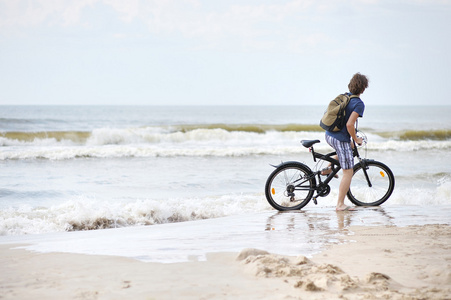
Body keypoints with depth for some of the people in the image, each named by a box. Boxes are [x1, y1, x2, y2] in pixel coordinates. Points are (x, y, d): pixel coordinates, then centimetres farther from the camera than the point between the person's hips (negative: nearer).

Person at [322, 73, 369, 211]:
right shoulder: (359, 103, -15)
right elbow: (349, 124, -25)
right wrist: (356, 139, -7)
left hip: (329, 135, 8)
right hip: (341, 139, -8)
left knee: (351, 147, 37)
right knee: (348, 173, 1)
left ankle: (329, 168, 27)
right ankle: (340, 204, 0)